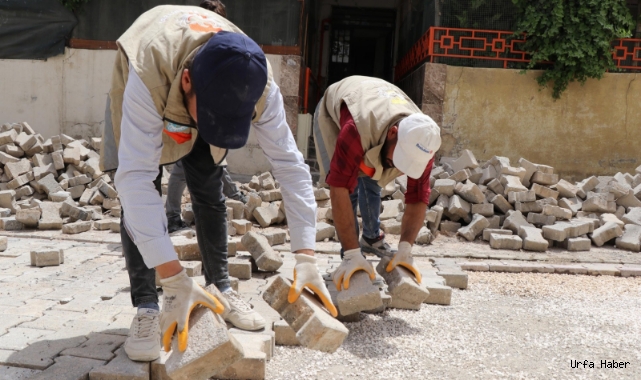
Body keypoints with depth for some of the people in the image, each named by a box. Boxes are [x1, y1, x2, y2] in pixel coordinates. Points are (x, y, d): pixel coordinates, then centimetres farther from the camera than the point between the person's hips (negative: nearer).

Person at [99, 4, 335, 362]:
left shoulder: (258, 86, -37)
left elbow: (290, 163, -33)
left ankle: (221, 288, 10)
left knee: (210, 192, -4)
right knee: (138, 193, -16)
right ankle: (147, 307, -8)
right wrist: (175, 280, -54)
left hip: (202, 92, 2)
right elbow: (135, 178, -50)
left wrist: (306, 255, -37)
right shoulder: (147, 77, -47)